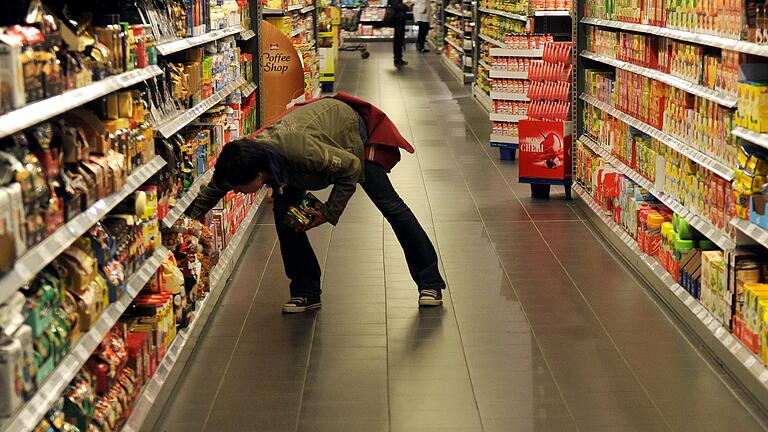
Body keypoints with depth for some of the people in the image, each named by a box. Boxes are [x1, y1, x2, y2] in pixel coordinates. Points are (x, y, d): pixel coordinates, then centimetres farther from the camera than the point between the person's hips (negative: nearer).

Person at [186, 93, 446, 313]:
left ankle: (429, 282, 10)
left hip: (350, 126, -5)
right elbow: (209, 194, -11)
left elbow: (351, 167, -31)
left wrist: (329, 213, -26)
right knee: (283, 211, -9)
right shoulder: (240, 158, -29)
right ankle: (306, 291, 3)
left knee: (388, 203, -2)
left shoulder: (304, 151, -47)